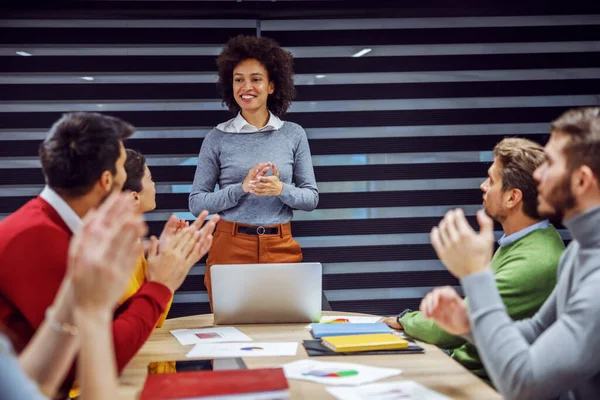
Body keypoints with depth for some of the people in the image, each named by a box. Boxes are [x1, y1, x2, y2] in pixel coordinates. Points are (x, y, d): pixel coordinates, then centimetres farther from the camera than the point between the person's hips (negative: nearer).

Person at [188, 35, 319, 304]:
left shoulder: (294, 135, 4)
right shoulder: (217, 138, 1)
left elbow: (311, 198, 5)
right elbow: (196, 202, -1)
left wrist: (280, 189, -15)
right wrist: (242, 188, -15)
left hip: (281, 250, 1)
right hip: (230, 249, -1)